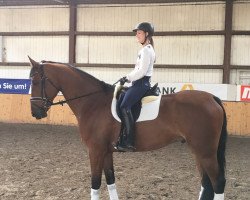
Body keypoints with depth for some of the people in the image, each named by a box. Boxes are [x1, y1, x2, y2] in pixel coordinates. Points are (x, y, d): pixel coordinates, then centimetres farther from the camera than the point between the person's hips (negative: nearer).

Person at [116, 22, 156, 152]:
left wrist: (127, 78, -11)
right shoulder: (146, 50, 20)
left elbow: (142, 71, -20)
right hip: (140, 83, 11)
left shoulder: (146, 50, -12)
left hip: (141, 83, -11)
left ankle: (129, 142, -28)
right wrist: (128, 78, 12)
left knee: (124, 107, -23)